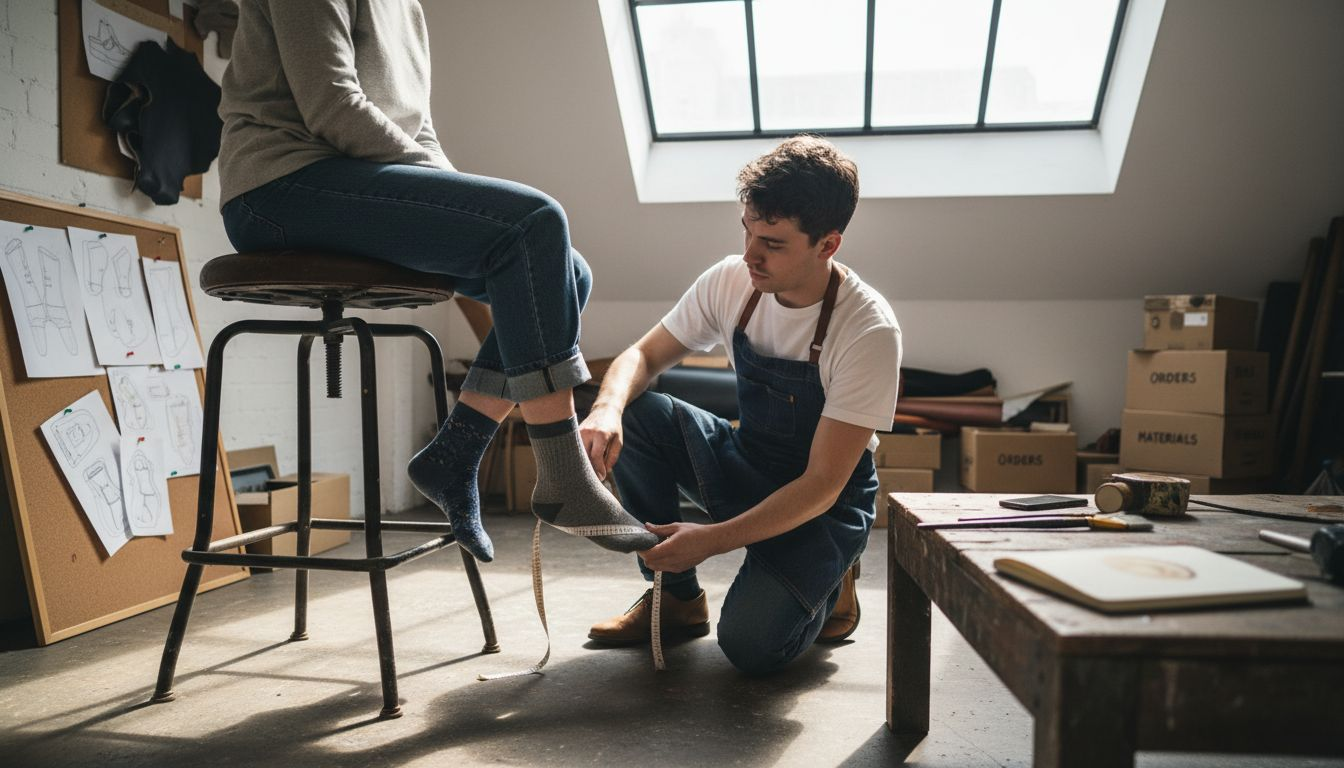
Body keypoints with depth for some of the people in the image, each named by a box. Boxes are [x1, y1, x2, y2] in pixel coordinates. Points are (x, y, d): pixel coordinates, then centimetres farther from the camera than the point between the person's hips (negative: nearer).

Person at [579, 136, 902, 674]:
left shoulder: (869, 331, -26)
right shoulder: (731, 282, -12)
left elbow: (821, 486, -25)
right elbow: (643, 356, -3)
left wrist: (710, 540, -32)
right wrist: (607, 409, -27)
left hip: (824, 507, -5)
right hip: (744, 468, 5)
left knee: (750, 643, -27)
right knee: (634, 415, -20)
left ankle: (824, 589, 9)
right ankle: (676, 596, -3)